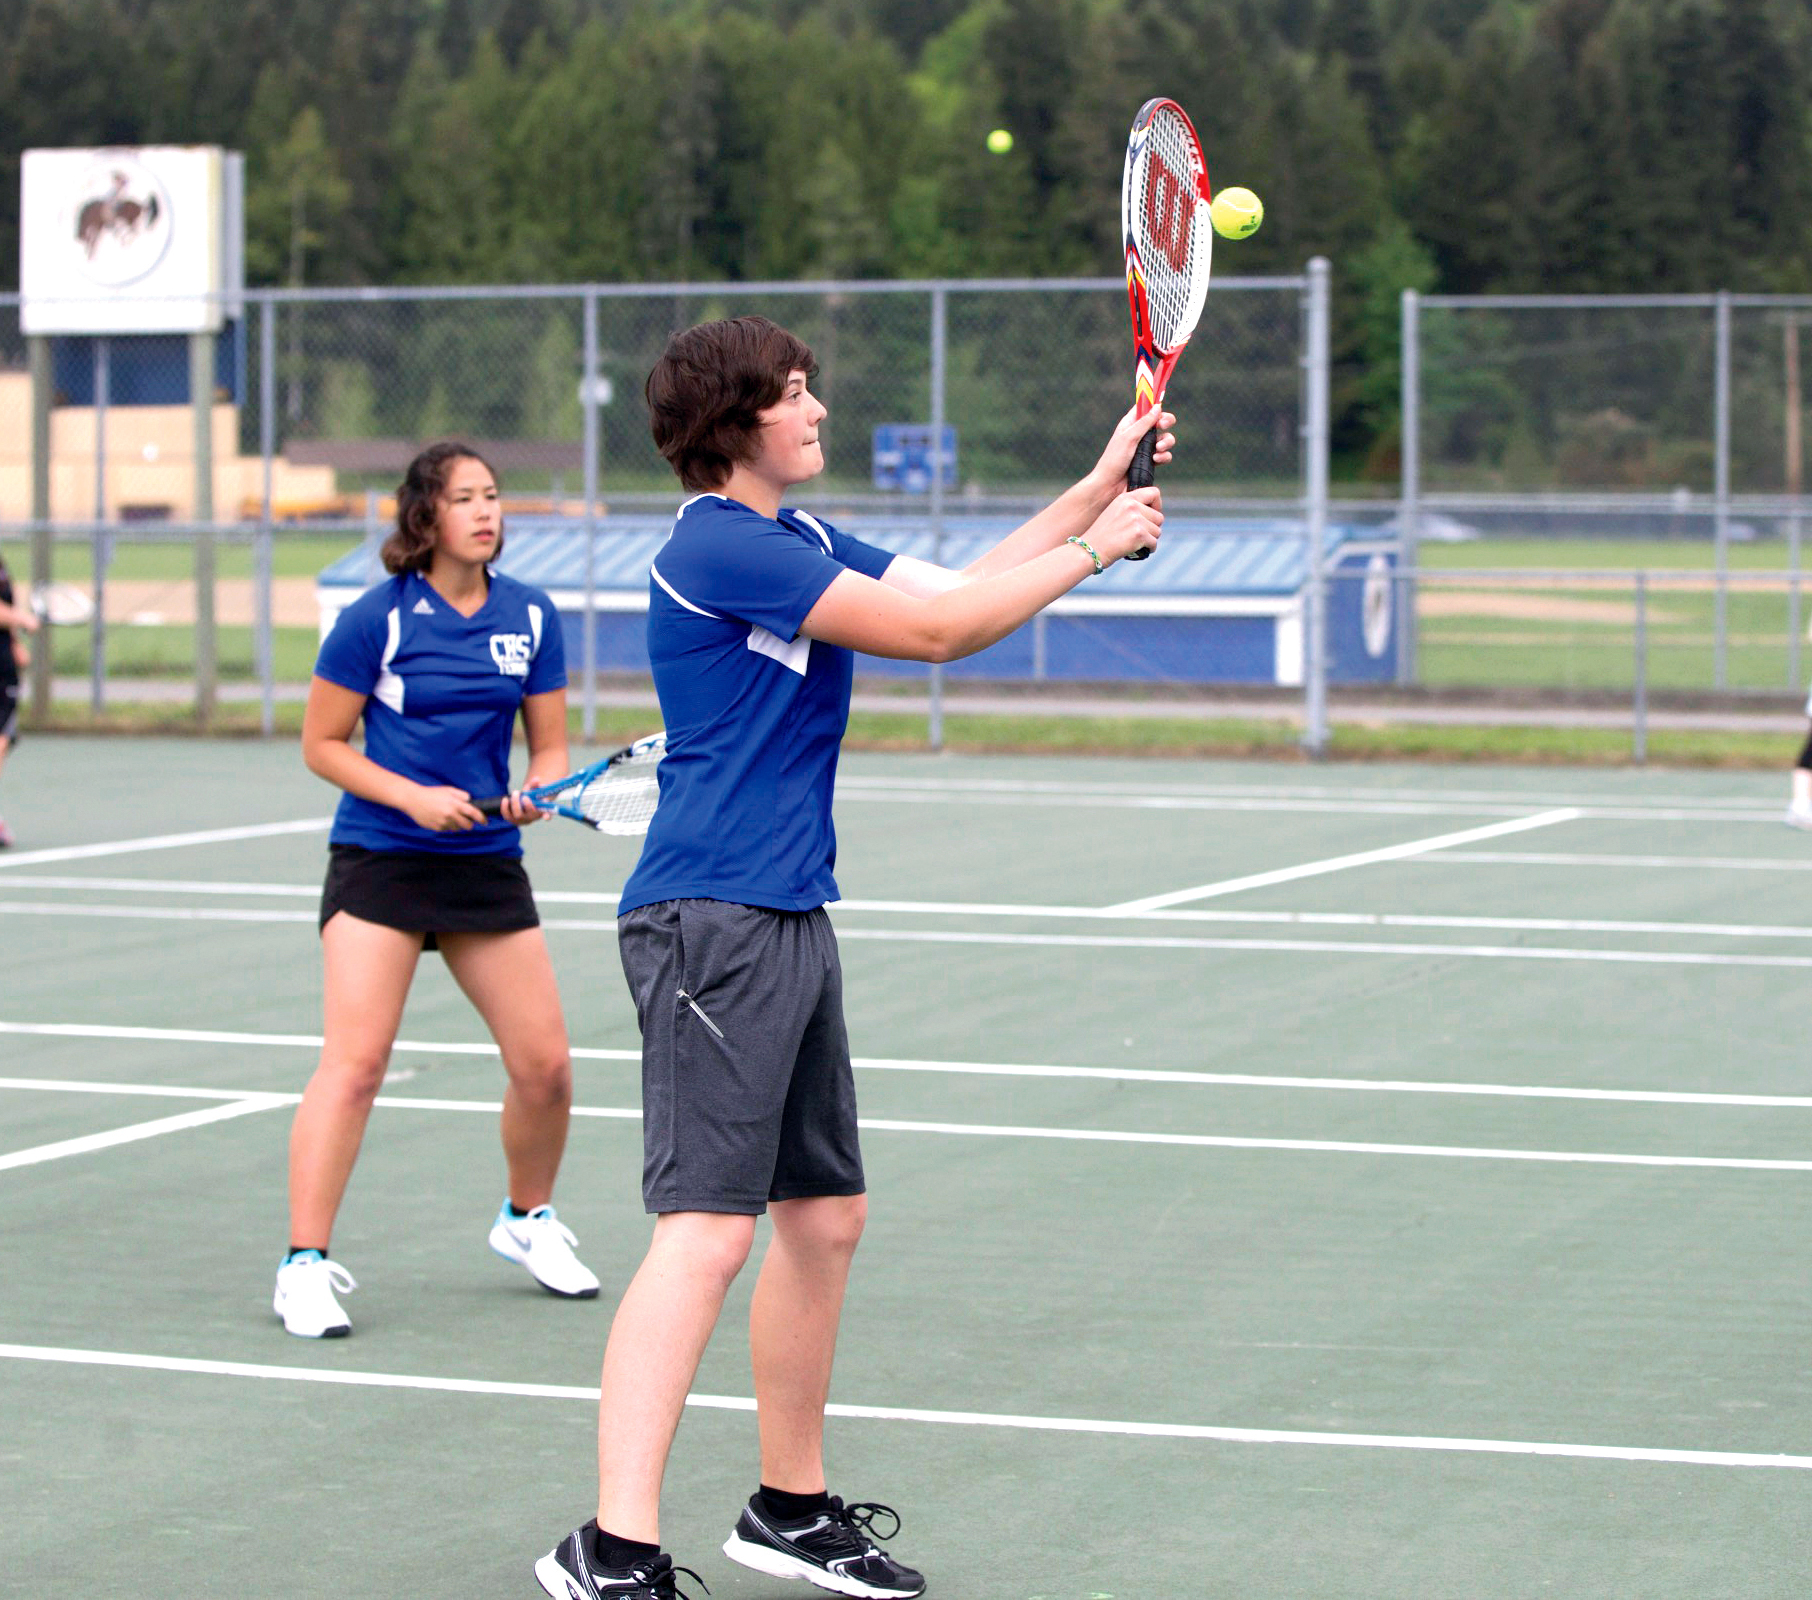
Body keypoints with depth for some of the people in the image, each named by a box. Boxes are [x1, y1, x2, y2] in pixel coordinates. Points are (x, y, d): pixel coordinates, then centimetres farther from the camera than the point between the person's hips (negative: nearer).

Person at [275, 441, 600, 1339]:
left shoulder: (532, 617, 5)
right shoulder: (379, 618, -7)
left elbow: (550, 746, 12)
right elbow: (322, 742, -2)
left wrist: (535, 790, -11)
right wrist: (412, 795, -15)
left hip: (488, 861, 4)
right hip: (380, 860, -4)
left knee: (544, 1068, 4)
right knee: (355, 1063, -15)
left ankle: (527, 1219, 31)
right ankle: (305, 1265, -10)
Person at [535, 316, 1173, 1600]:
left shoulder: (801, 539, 17)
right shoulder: (719, 546, -14)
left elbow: (957, 587, 22)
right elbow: (934, 630, -15)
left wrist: (1098, 485, 15)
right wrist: (1090, 550, -3)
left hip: (789, 919, 10)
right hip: (713, 924, -10)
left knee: (826, 1217, 15)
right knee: (707, 1232, -17)